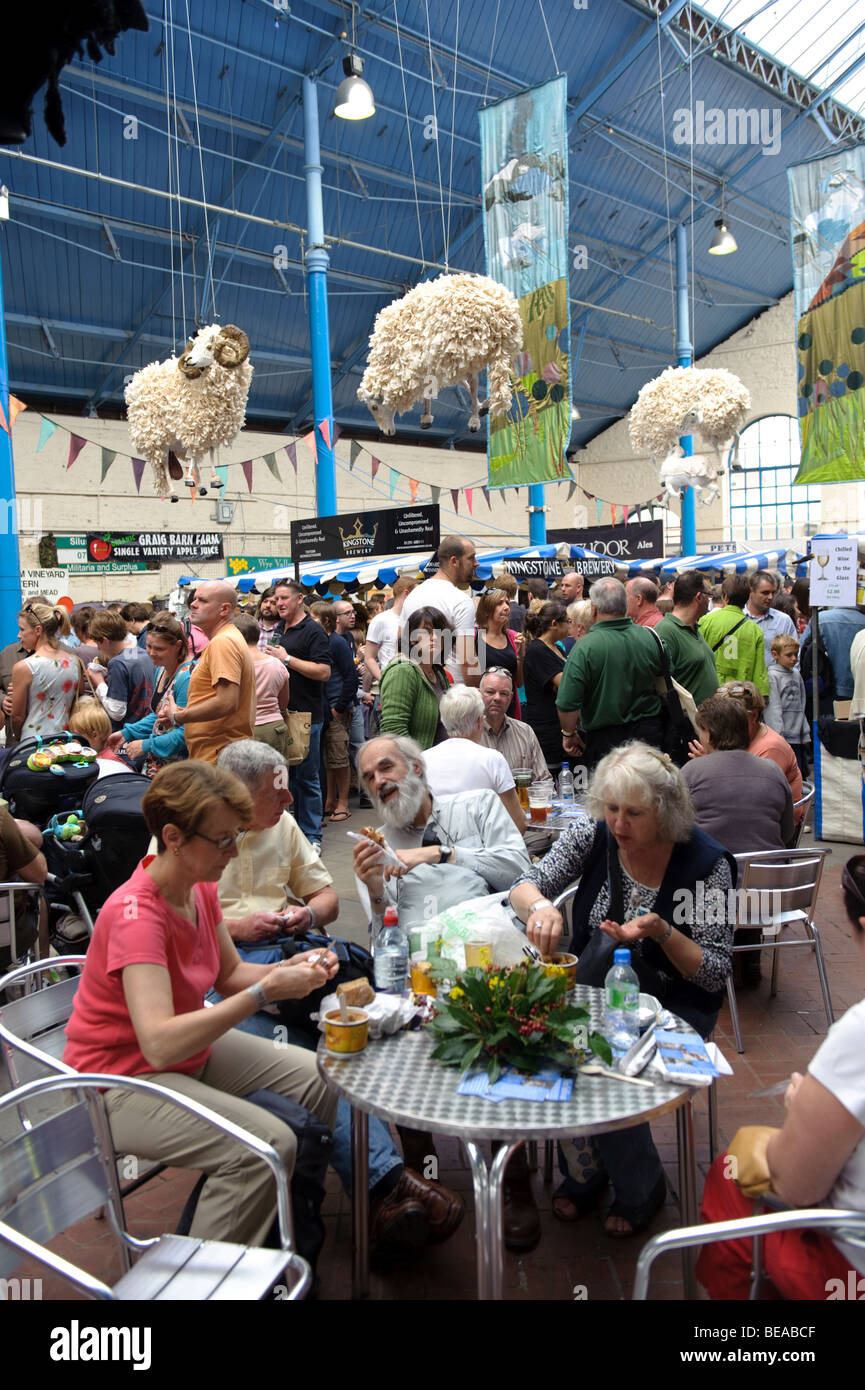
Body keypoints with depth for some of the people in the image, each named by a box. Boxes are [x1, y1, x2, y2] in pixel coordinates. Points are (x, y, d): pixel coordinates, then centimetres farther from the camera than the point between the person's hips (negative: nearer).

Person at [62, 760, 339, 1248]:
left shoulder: (200, 887, -4)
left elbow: (230, 974, 6)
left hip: (194, 1047, 9)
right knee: (268, 1145, -26)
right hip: (121, 1081, -9)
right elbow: (160, 1043, -40)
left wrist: (289, 969, -13)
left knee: (322, 1079, 4)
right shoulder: (135, 915, -31)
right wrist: (265, 991, -38)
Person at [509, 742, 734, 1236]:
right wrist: (540, 905, -31)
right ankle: (587, 1170, 7)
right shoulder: (593, 833, -9)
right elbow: (523, 887, -7)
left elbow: (716, 973, -12)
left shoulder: (706, 862, -17)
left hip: (673, 1005, -3)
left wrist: (662, 933, -30)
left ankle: (641, 1187, 8)